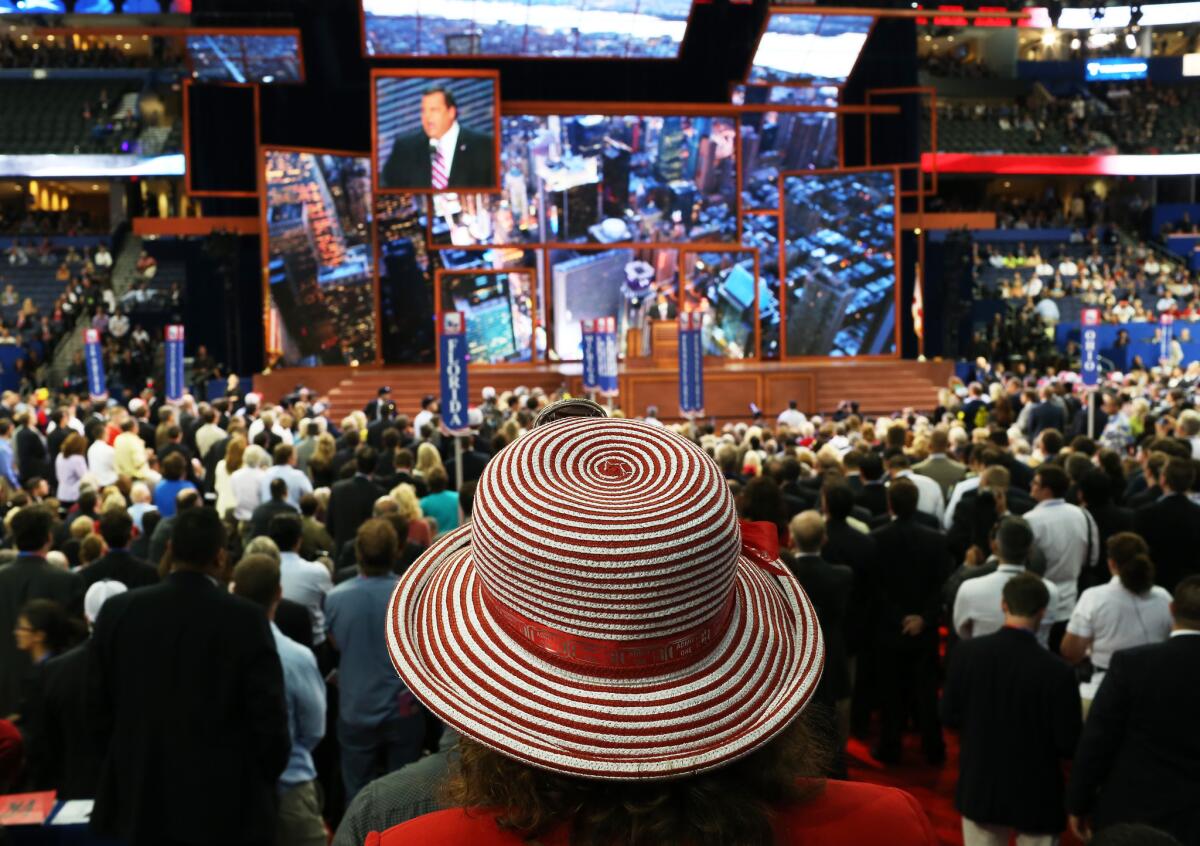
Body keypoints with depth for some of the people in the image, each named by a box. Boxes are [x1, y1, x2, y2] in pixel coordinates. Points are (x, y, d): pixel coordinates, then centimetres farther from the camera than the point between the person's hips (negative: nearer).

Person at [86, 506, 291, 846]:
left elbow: (97, 707, 3)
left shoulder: (118, 611, -4)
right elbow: (269, 714, -13)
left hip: (139, 798, 3)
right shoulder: (245, 618, -15)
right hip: (226, 803, -3)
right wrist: (264, 782, 5)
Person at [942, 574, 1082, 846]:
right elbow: (1068, 746, -15)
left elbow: (949, 716, -2)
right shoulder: (1056, 671, -22)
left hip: (980, 787, 3)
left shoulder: (966, 652, -12)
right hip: (1036, 794, -3)